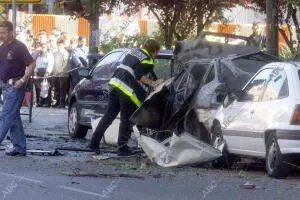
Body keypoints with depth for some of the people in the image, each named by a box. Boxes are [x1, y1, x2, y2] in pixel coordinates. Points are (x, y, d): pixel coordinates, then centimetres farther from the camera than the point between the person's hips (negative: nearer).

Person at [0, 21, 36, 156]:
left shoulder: (19, 47, -11)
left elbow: (32, 64, -14)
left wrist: (23, 80, -19)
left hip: (15, 85, -8)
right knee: (14, 118, 10)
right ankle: (20, 148, 14)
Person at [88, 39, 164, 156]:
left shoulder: (134, 51, 19)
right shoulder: (147, 61, -7)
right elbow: (140, 76, -17)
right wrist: (153, 84, -8)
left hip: (115, 85, 8)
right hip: (128, 92, -8)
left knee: (108, 116, 13)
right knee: (126, 121, 2)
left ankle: (94, 143, 13)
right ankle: (122, 148, 6)